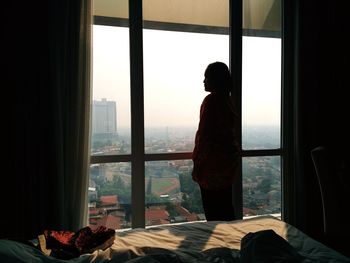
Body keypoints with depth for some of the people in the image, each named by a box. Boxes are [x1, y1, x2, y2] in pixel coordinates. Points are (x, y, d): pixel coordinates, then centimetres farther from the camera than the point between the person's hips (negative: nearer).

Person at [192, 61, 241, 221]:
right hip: (229, 159, 9)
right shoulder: (228, 100, 11)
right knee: (226, 208, 17)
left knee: (213, 213, 1)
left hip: (213, 162, -9)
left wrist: (196, 163, -12)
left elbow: (204, 134, -18)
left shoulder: (211, 100, -14)